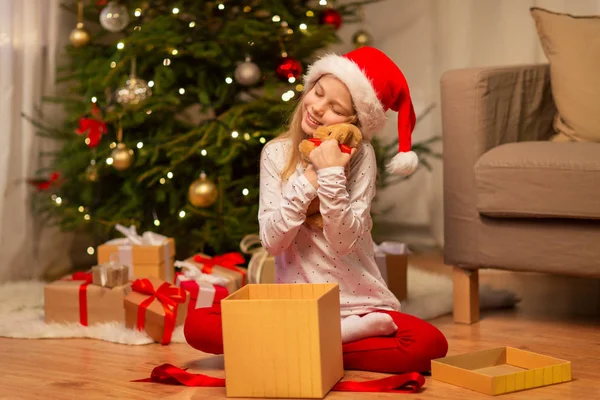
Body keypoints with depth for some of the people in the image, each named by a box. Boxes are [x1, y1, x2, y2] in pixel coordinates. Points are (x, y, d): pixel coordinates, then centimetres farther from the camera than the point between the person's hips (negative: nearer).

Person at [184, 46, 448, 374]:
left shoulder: (360, 156, -6)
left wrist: (331, 175, -24)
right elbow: (271, 241, -10)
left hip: (359, 304, -2)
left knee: (430, 345, -29)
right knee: (197, 325, -22)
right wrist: (308, 179, -19)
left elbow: (345, 242, -15)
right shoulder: (277, 153, 0)